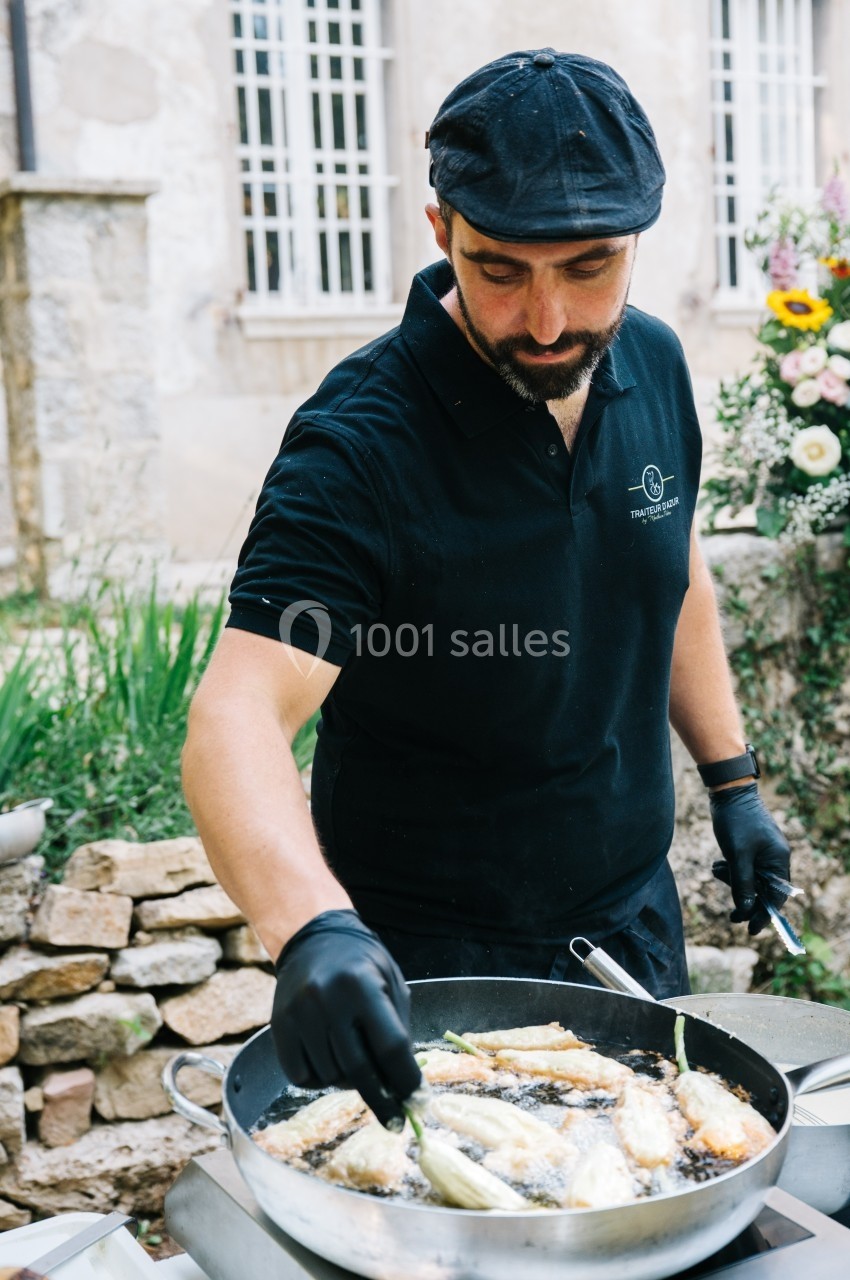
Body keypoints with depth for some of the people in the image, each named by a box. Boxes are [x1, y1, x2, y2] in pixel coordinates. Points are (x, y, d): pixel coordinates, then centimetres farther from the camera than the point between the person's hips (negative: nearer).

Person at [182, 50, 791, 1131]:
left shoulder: (653, 366, -5)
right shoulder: (359, 445, -25)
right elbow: (237, 715, -34)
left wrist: (732, 779, 11)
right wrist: (311, 926, -51)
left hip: (633, 916, 6)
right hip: (428, 959, -5)